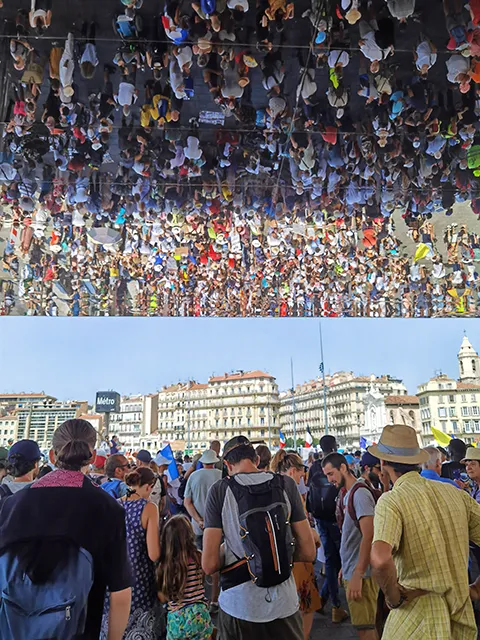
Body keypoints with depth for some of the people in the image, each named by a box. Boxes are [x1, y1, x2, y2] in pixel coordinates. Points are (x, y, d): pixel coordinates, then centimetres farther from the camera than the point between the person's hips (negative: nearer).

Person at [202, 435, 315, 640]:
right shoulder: (286, 484, -5)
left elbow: (209, 565, -11)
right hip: (283, 603, 1)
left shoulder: (220, 490, -10)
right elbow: (308, 553, -1)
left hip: (239, 606, -1)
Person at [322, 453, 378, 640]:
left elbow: (369, 536, -23)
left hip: (360, 574, -8)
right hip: (351, 570, 8)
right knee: (365, 625, 16)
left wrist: (357, 575, -24)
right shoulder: (347, 494, 10)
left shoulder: (360, 493, -17)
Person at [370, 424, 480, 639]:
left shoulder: (391, 501, -17)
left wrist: (394, 597, -15)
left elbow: (380, 559, -32)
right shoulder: (455, 493, 0)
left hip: (418, 618, -6)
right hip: (462, 620, 6)